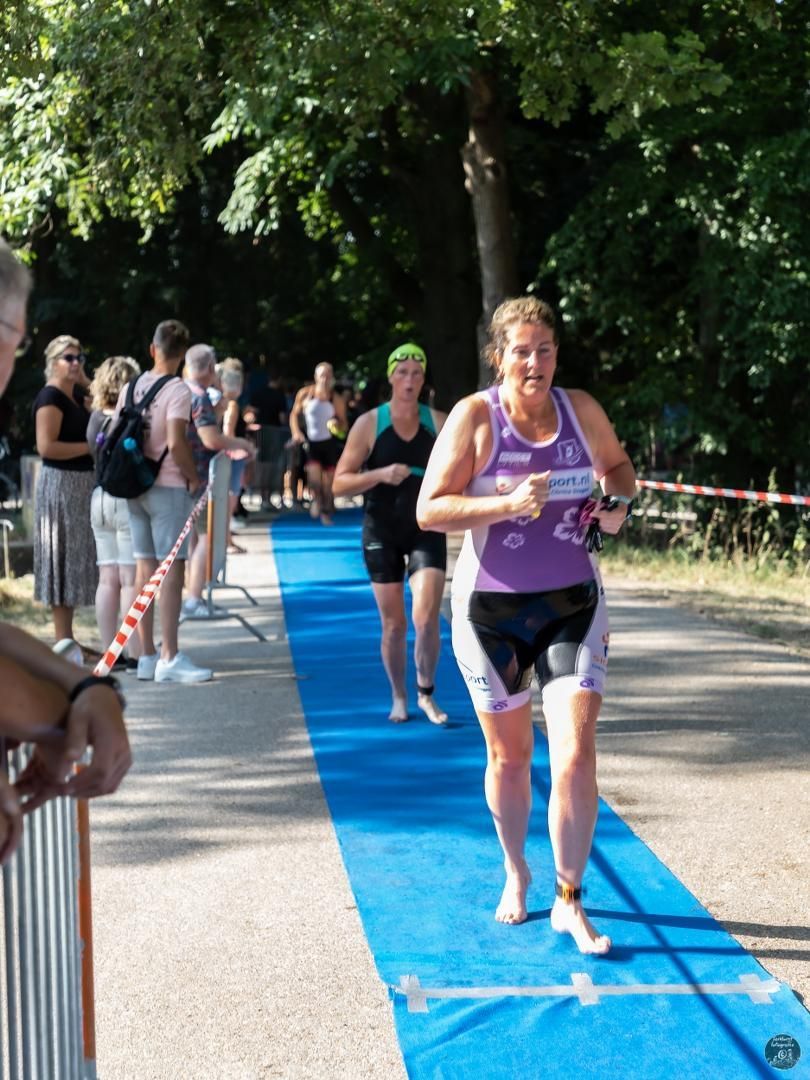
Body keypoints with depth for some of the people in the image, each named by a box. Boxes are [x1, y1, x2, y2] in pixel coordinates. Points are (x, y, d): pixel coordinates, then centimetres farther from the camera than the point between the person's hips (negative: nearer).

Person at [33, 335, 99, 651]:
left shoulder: (77, 397, 15)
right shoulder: (50, 397, -12)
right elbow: (46, 447, -21)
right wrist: (91, 447, -17)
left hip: (81, 483, 9)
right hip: (61, 484, -9)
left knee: (75, 563, 11)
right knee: (63, 561, -6)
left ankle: (67, 642, 17)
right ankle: (63, 642, -2)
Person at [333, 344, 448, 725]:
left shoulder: (439, 423, 1)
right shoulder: (369, 424, -2)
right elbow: (339, 483, -4)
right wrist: (381, 474, -19)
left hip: (427, 529, 0)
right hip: (382, 532, 0)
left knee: (426, 618, -12)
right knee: (393, 624, 6)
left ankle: (425, 694, 8)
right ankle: (399, 698, 24)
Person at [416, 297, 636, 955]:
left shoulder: (580, 409, -1)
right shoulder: (475, 416, -10)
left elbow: (617, 463, 19)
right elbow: (429, 510, -15)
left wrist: (620, 504, -2)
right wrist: (509, 503, -27)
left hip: (573, 604, 2)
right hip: (492, 609, -1)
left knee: (576, 756, -9)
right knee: (509, 756, 12)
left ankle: (570, 903, 5)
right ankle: (516, 873, 38)